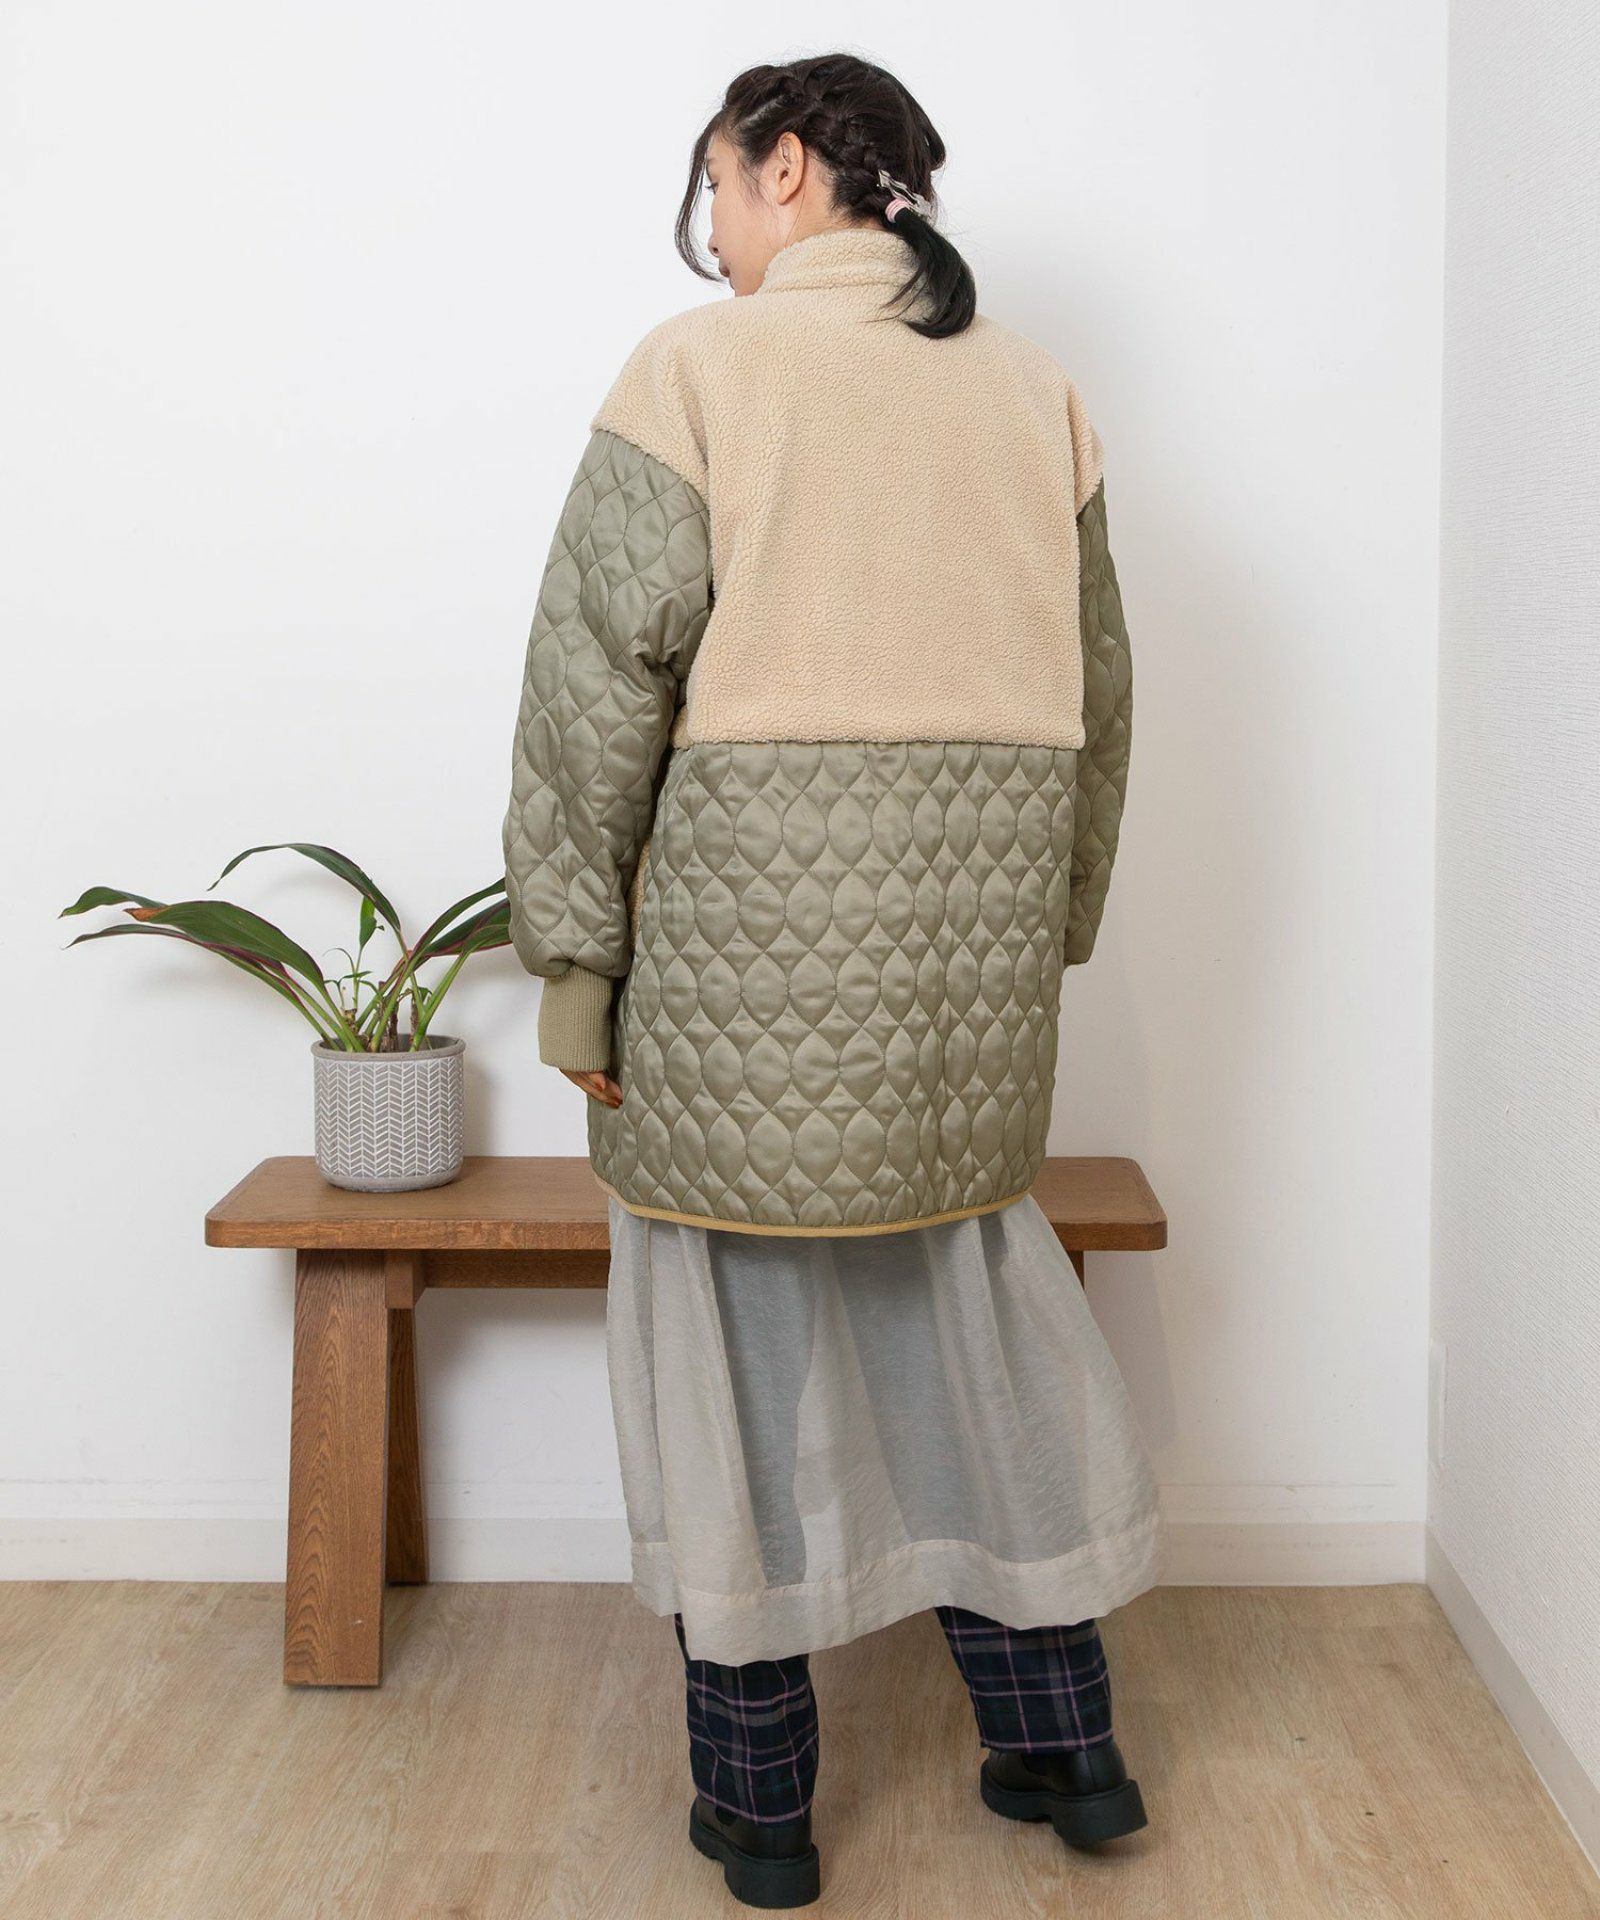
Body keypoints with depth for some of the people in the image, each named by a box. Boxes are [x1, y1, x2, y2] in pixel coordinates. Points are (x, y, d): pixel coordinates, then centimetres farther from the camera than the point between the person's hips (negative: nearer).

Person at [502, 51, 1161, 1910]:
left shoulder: (699, 368, -4)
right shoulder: (1033, 388, 11)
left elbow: (601, 678, -10)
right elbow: (1097, 696, 12)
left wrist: (572, 956, -5)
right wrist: (1045, 935, 19)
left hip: (751, 920, -4)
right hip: (973, 937, 5)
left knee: (740, 1322, 7)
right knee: (966, 1298, 17)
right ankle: (1059, 1740, 27)